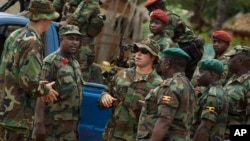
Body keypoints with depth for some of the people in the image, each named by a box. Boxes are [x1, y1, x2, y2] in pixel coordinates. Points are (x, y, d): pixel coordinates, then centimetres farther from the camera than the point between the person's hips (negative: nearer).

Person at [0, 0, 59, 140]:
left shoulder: (14, 36, 12)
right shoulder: (33, 43, -17)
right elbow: (28, 82, -22)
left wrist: (40, 86, 15)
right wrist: (45, 90, -3)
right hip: (17, 116, -9)